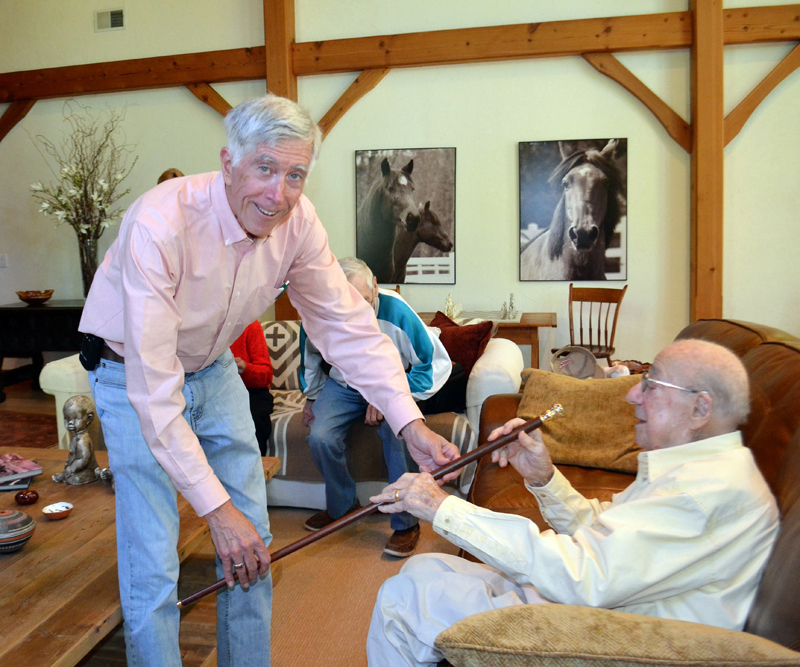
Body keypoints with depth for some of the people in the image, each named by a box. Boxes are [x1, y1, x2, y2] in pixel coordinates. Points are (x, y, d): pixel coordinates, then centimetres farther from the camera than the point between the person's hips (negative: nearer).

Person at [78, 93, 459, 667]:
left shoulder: (297, 221, -18)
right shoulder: (160, 226, -34)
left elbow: (347, 324, -13)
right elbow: (153, 389, -34)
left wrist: (411, 424, -22)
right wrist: (216, 508, -33)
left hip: (213, 368, 5)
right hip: (134, 377, -4)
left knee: (251, 540, 9)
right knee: (152, 563, -8)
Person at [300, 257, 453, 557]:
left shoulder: (395, 312, -29)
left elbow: (437, 363, -21)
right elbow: (310, 357, 6)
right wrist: (311, 397, 14)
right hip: (341, 387, 3)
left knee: (399, 434, -31)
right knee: (320, 438, -21)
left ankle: (406, 524, -12)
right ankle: (342, 506, 8)